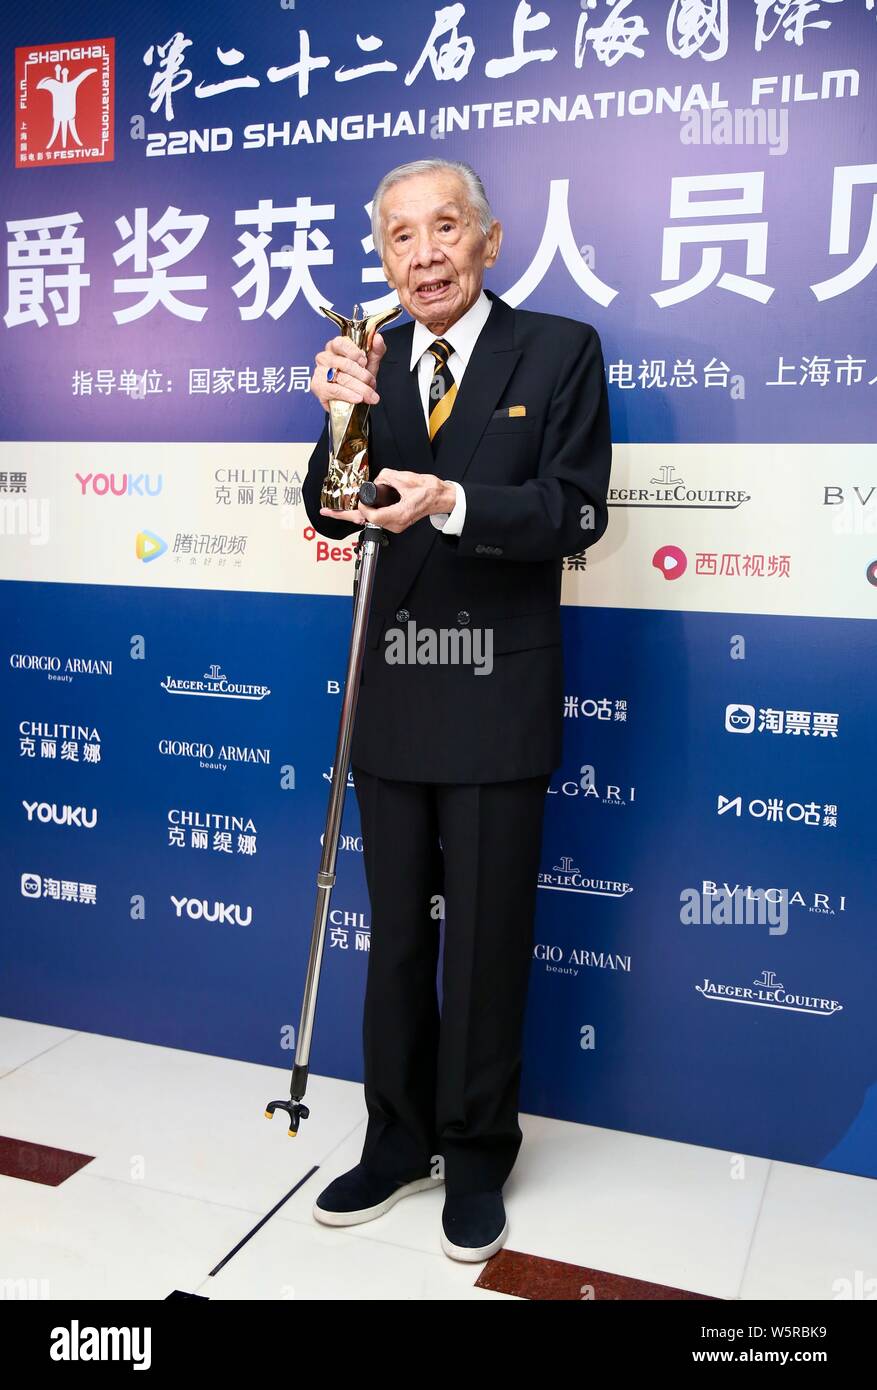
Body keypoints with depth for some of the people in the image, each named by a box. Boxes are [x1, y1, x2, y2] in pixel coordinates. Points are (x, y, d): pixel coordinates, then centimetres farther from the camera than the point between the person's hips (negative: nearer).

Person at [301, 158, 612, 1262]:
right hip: (391, 691, 4)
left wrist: (452, 502, -25)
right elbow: (333, 515, 4)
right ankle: (400, 1140, 35)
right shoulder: (371, 360, 7)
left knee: (487, 942, 8)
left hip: (497, 697, -3)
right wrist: (345, 419, -14)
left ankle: (477, 1159, 28)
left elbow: (576, 511, -10)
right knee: (396, 934, 15)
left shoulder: (560, 351, -2)